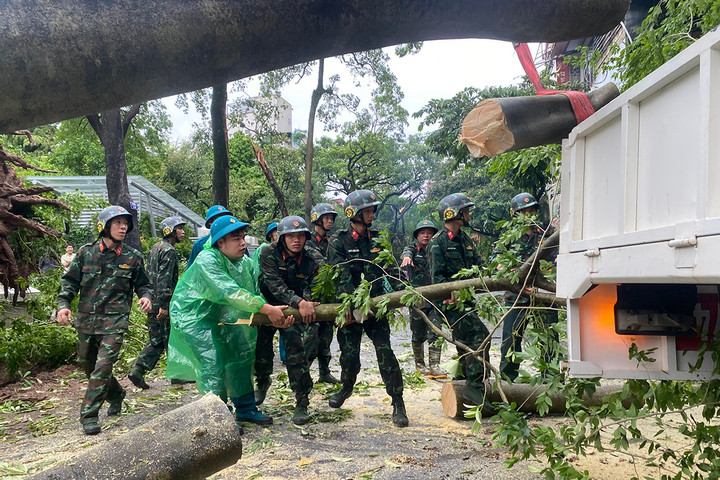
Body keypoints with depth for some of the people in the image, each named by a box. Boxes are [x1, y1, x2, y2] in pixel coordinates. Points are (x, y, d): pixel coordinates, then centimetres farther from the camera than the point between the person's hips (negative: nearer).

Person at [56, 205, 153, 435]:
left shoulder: (132, 257, 1)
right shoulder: (86, 252, 2)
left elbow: (143, 284, 11)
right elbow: (70, 281, 8)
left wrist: (146, 297, -10)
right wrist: (63, 304, -6)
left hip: (115, 322, -3)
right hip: (86, 320, 3)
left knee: (103, 367, -11)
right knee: (88, 365, 16)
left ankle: (88, 416, 0)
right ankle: (116, 395, 39)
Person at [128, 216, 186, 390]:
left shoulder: (155, 247, 17)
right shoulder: (169, 251, -14)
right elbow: (165, 280, -21)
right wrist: (164, 305, -23)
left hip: (153, 302, 9)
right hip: (162, 303, -9)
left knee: (156, 339, 13)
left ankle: (138, 371, 6)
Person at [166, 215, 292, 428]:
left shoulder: (246, 263, -7)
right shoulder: (207, 260, -29)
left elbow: (257, 294, -13)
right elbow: (229, 292, -40)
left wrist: (277, 318, -32)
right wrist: (267, 309, -43)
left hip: (218, 316, 8)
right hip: (192, 315, -8)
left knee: (241, 357, 8)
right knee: (212, 363, -14)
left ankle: (246, 409, 21)